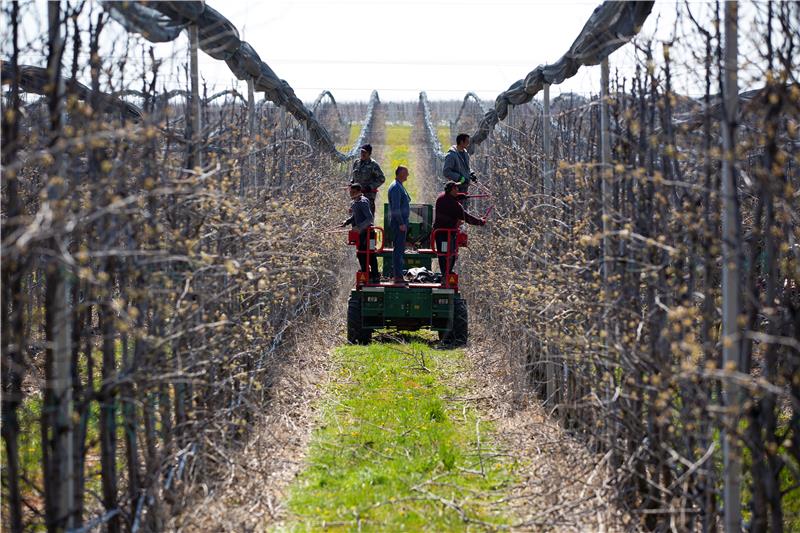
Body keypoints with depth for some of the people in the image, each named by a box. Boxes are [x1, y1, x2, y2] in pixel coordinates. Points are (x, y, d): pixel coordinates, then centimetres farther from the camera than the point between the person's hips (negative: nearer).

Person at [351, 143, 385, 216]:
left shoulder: (373, 165, -8)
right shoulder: (356, 163, 10)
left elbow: (381, 178, -8)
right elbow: (353, 175, 27)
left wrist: (371, 187, -16)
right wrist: (351, 181, 5)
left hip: (368, 194, -6)